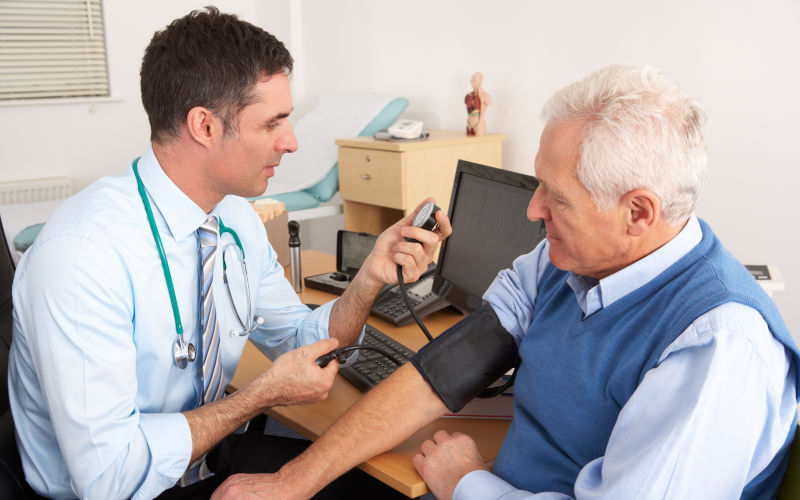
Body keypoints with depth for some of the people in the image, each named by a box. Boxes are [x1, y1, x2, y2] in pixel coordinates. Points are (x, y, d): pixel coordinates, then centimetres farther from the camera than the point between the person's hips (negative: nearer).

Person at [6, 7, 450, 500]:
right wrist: (265, 394, -21)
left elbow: (303, 340, 6)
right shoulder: (81, 252, -28)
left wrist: (371, 278, -13)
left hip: (209, 457, 7)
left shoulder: (239, 219, -4)